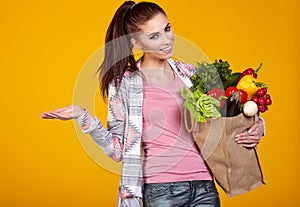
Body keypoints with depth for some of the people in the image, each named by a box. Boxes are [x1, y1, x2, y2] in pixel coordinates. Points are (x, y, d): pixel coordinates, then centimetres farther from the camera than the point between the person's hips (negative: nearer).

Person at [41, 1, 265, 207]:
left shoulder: (190, 74, 11)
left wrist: (253, 129, 3)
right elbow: (117, 149, 1)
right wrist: (83, 117, -10)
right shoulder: (124, 83, 1)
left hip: (204, 187, 4)